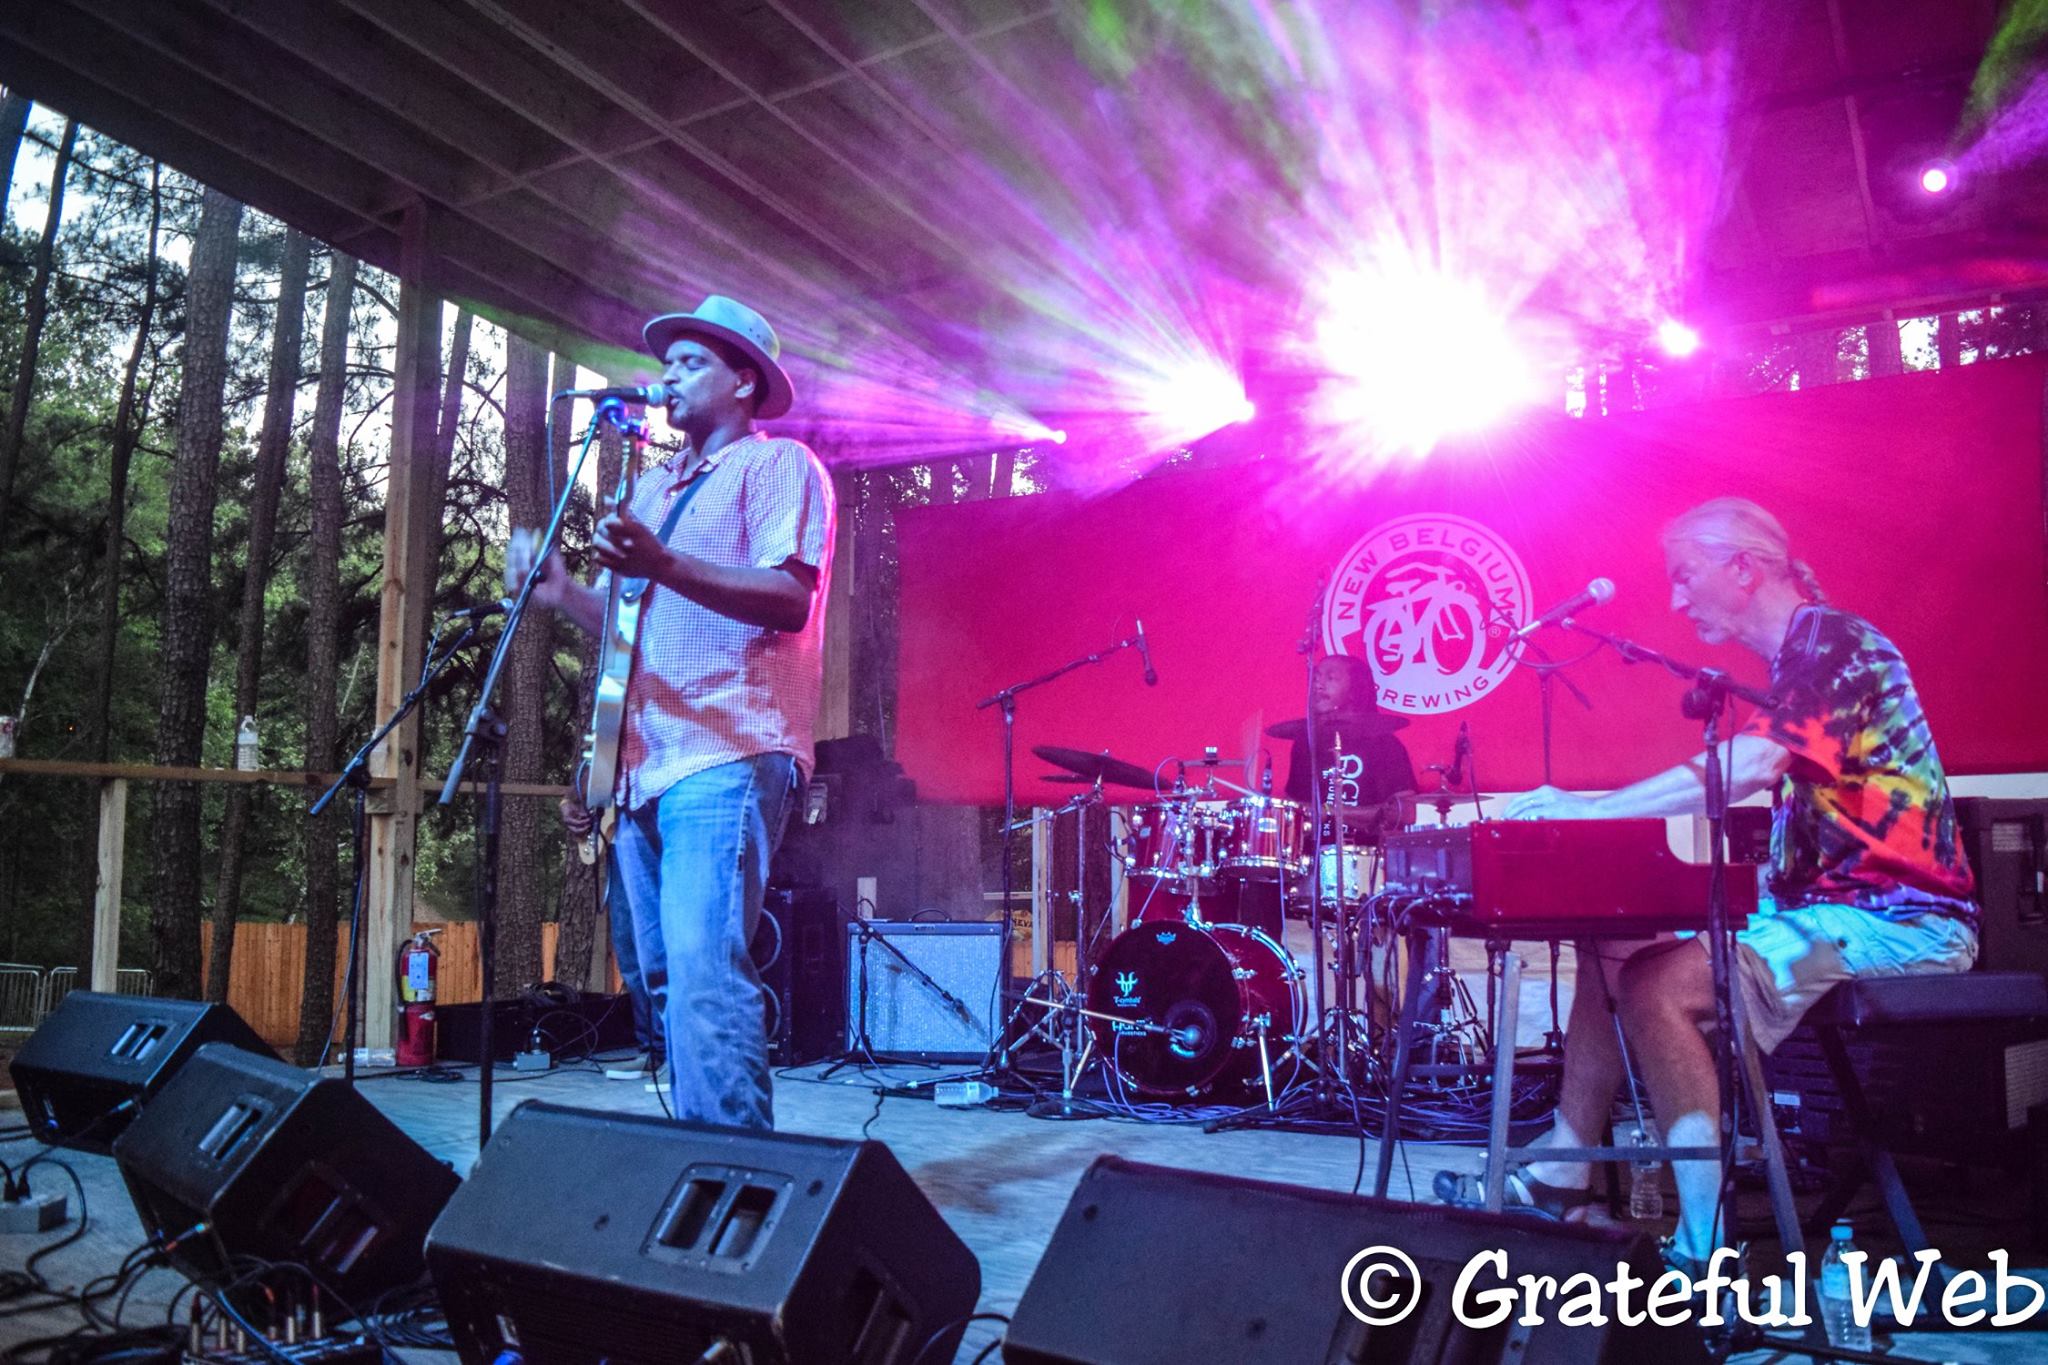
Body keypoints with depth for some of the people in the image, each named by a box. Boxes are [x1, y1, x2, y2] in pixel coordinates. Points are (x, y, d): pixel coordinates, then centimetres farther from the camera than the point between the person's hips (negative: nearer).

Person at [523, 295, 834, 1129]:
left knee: (703, 979, -19)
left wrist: (660, 566, -25)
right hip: (644, 771, 9)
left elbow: (791, 599, -15)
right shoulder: (655, 486, 26)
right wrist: (562, 594, 10)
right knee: (660, 984, 11)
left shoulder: (777, 464, 1)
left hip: (727, 762, -9)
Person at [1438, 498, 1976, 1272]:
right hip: (1826, 906, 10)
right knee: (1609, 953, 5)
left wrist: (1587, 812, -27)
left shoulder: (1835, 642, -13)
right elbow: (1760, 787, 13)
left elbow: (1745, 769, -28)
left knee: (1657, 986, -26)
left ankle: (1705, 1246, -20)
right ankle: (1558, 1178, 8)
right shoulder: (1798, 659, 17)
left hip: (1894, 920, -10)